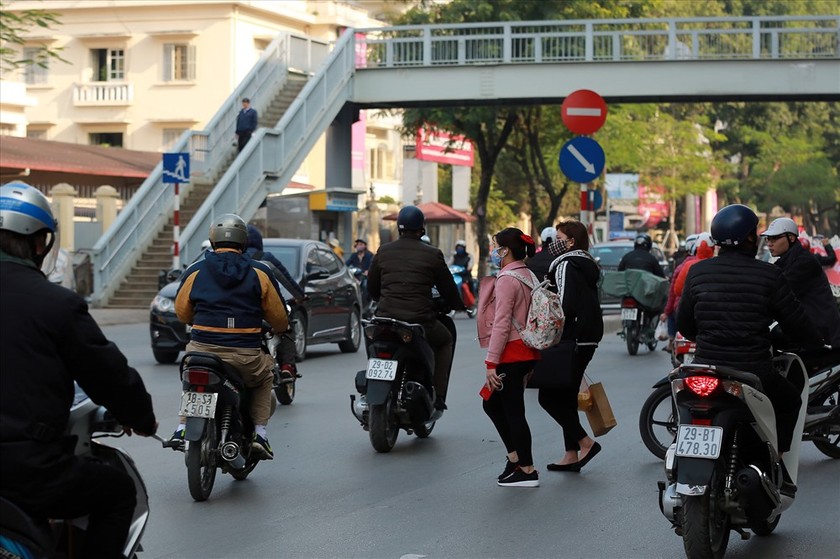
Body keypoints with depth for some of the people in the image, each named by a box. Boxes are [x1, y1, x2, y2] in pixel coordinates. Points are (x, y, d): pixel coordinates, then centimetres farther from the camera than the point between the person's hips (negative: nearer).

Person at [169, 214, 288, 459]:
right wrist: (281, 328, 33)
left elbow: (181, 312, 18)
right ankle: (259, 434, 16)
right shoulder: (260, 273, 3)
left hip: (202, 349, 1)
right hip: (246, 356, -1)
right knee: (265, 377, 31)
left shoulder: (195, 272, 5)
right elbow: (279, 317, 9)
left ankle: (182, 429, 19)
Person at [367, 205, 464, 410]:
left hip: (386, 317, 3)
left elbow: (371, 288, 17)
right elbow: (448, 288, 8)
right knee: (445, 341, 27)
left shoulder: (384, 251, 8)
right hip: (420, 321, -3)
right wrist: (459, 305, 29)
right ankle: (437, 395, 18)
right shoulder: (432, 254, -1)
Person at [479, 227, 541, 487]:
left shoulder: (507, 279, -15)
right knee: (492, 404, 19)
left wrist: (491, 362, -19)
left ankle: (527, 470, 3)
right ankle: (516, 456, 19)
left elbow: (501, 324, -19)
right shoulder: (529, 276, 13)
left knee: (513, 411, -2)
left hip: (511, 353, -10)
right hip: (528, 351, 10)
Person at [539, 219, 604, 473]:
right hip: (587, 340, 10)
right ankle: (571, 455, 14)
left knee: (548, 396, -6)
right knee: (567, 396, 13)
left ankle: (585, 442, -8)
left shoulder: (566, 265, -12)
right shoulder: (587, 266, 17)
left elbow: (565, 306, -21)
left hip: (571, 341, -10)